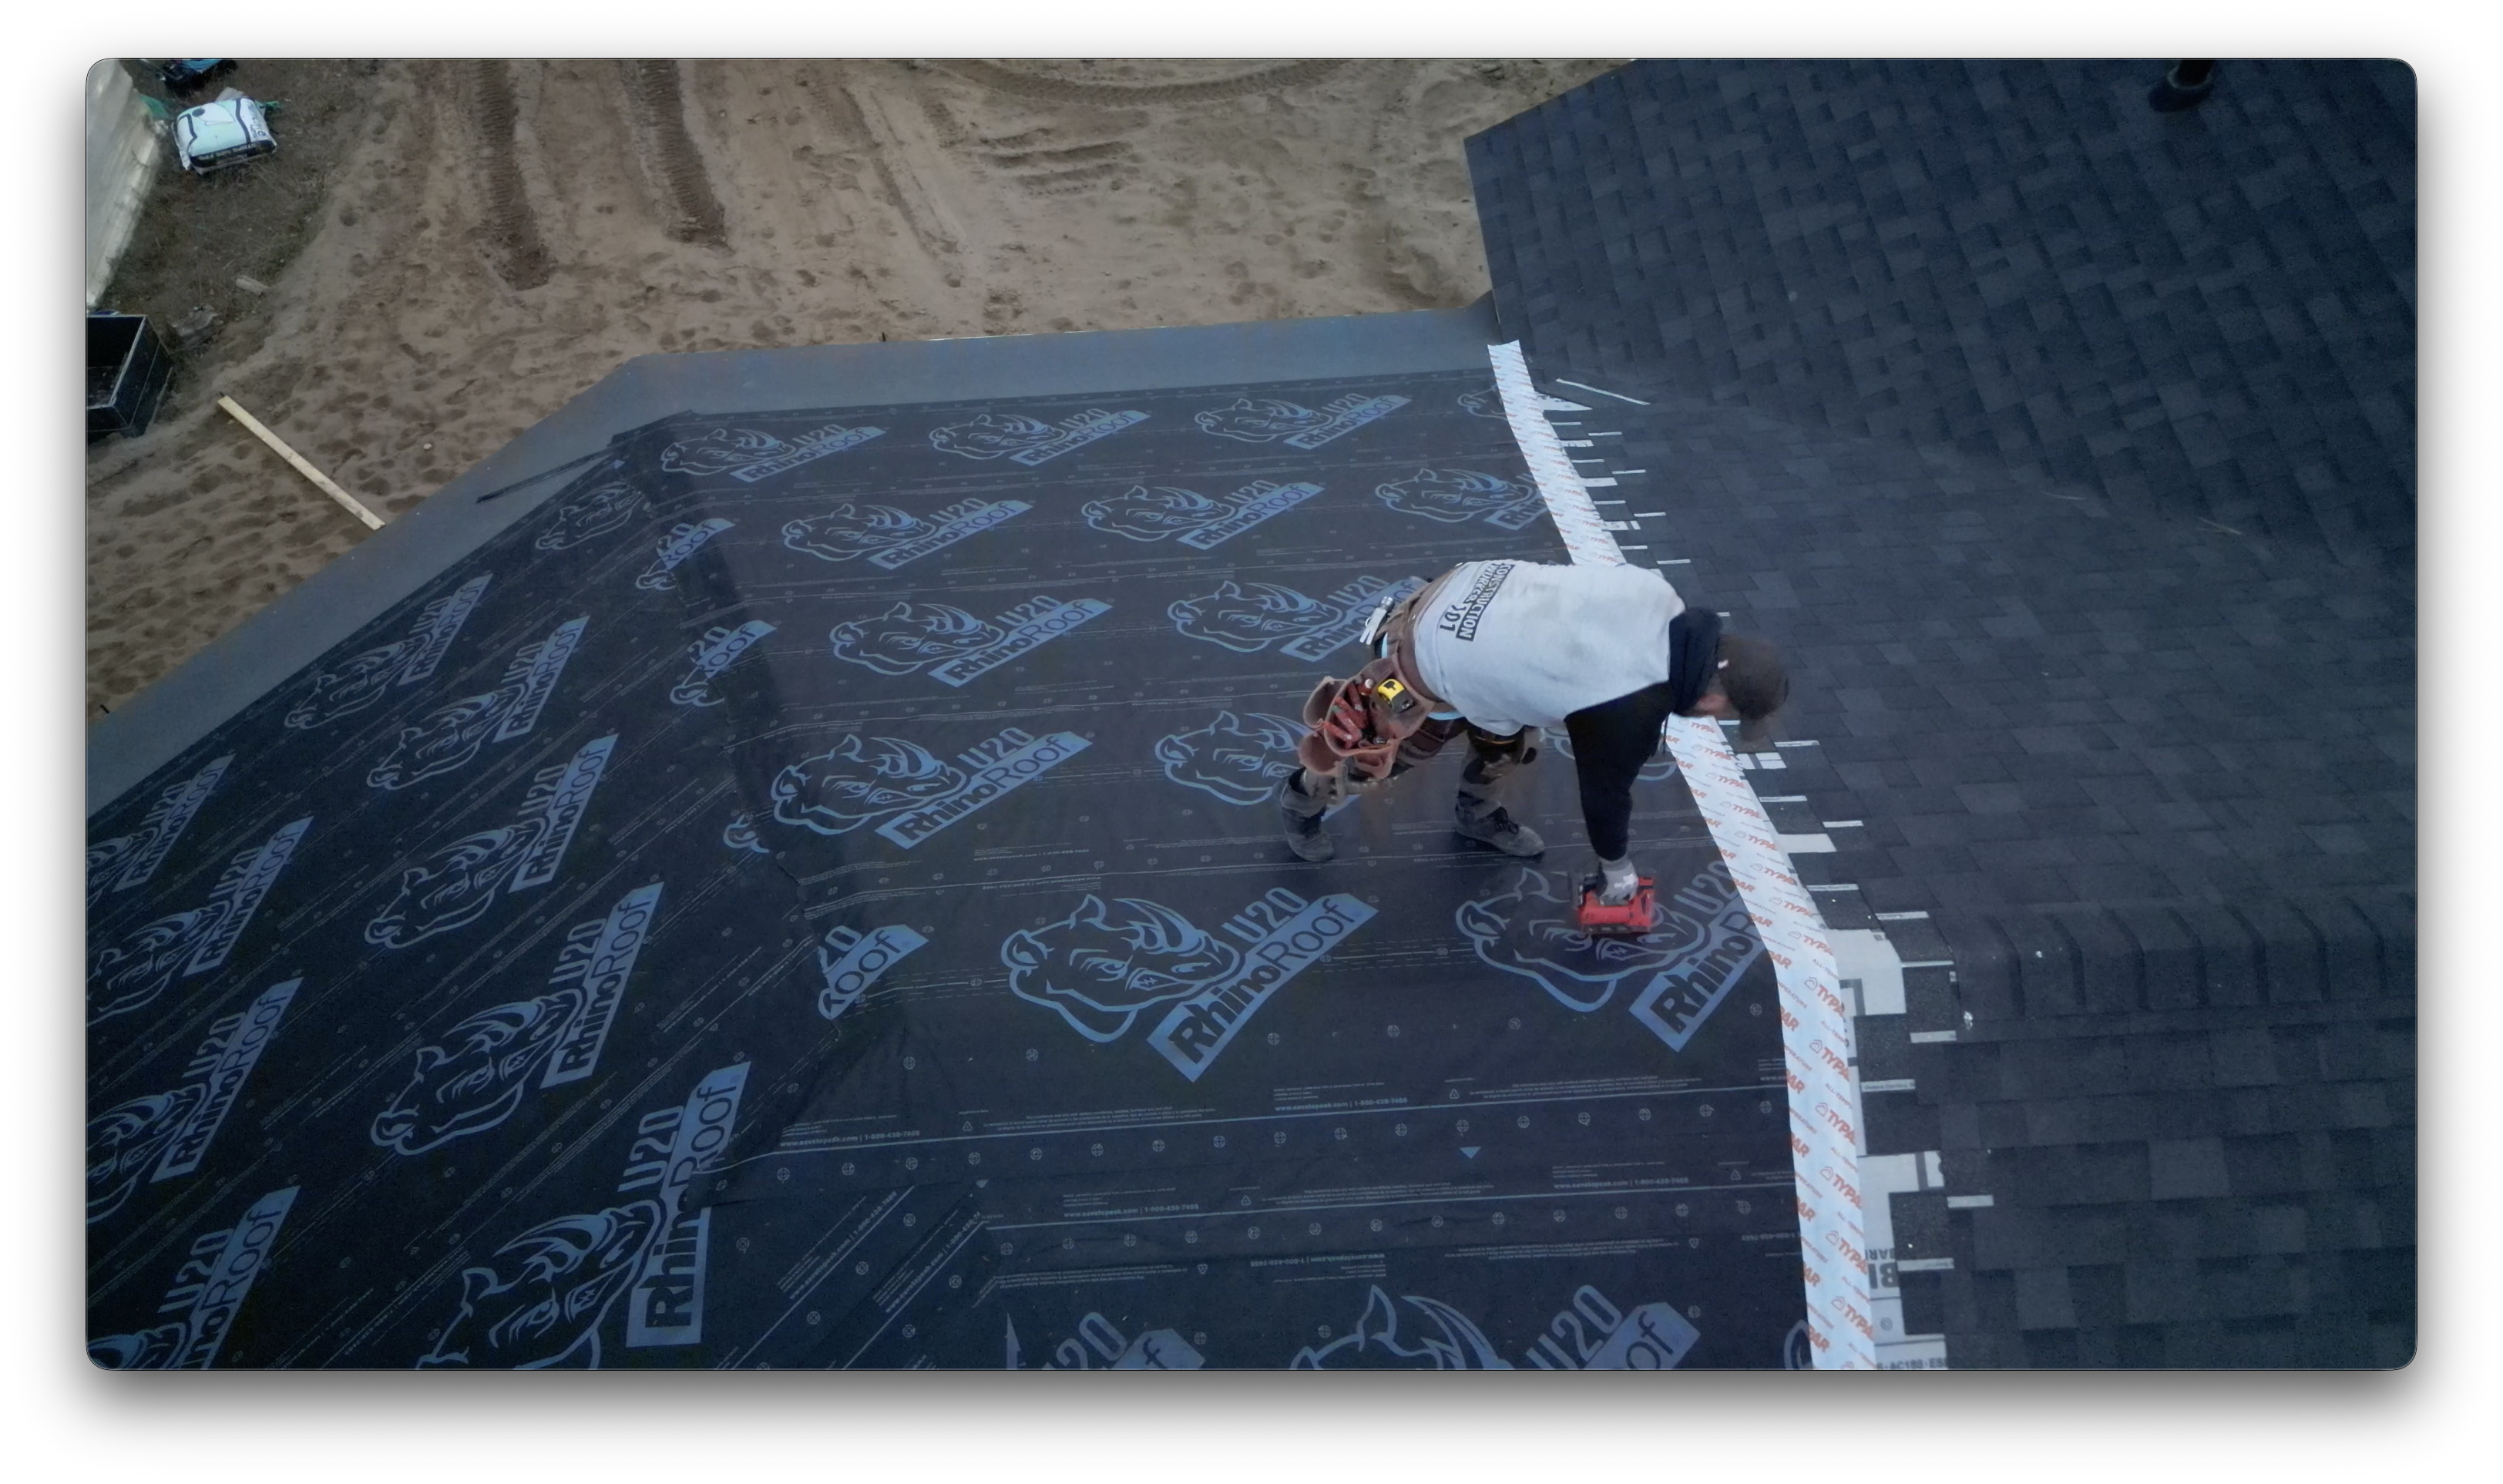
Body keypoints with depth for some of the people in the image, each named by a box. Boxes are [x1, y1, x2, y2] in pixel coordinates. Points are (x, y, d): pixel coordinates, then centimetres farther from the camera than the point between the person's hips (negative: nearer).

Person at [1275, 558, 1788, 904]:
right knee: (1371, 754, 20)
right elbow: (1606, 787, -9)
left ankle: (1478, 813, 50)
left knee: (1512, 741, 22)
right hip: (1428, 672, -7)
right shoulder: (1628, 714, -27)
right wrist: (1617, 868, 10)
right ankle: (1304, 799, 48)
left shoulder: (1658, 595, -11)